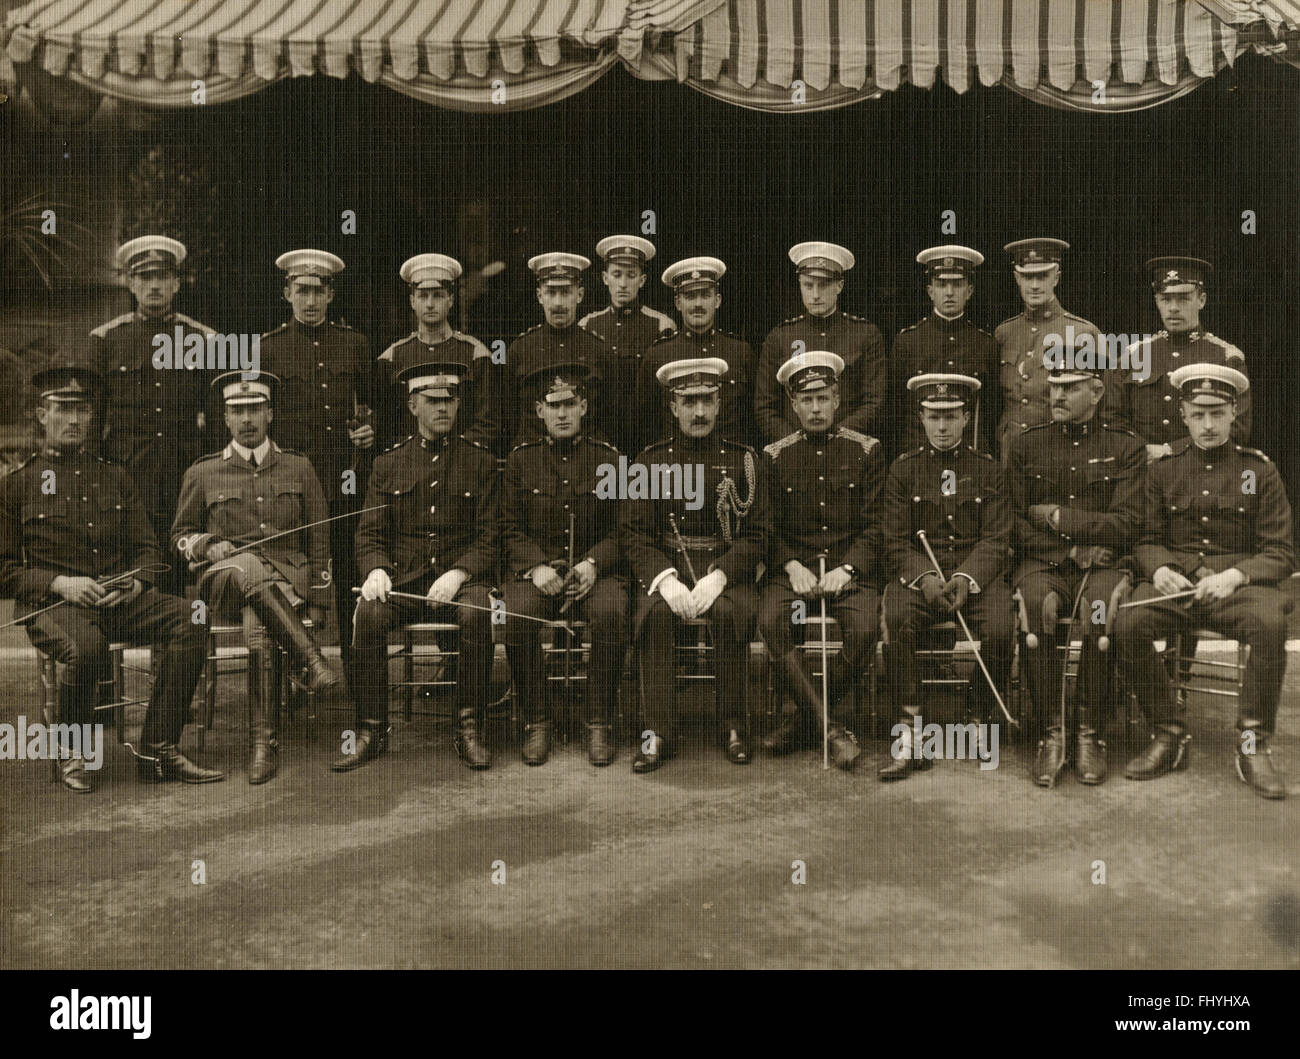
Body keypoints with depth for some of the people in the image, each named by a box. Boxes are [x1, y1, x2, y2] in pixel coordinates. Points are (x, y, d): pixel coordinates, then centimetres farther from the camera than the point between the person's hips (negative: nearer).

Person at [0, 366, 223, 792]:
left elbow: (147, 549, 17)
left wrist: (135, 583, -6)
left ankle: (158, 751, -19)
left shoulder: (117, 478, 18)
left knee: (189, 620, -25)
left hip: (120, 599, 4)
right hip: (50, 603, -4)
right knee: (85, 646, -38)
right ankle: (71, 753, -10)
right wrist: (58, 583, -14)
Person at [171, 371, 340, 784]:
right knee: (248, 567, -39)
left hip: (288, 579, 0)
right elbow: (179, 536, 19)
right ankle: (309, 659, -38)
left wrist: (317, 602, 4)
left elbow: (319, 541, 13)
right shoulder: (202, 475, 12)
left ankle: (263, 739, -28)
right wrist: (207, 545, -5)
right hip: (224, 580, 0)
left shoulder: (299, 468, 13)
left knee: (258, 628, -35)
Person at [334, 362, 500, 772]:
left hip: (461, 579, -1)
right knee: (368, 613, -28)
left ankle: (468, 730, -21)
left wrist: (458, 574, -16)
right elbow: (370, 533, 10)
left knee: (477, 612, -33)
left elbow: (490, 537, 2)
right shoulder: (388, 463, 12)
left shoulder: (481, 461, 8)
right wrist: (376, 570, -13)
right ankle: (371, 731, -16)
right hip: (403, 580, 1)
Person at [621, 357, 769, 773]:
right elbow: (634, 533, 1)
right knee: (655, 613, -30)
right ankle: (659, 733, -22)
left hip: (727, 570, -1)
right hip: (665, 569, 1)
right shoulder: (651, 461, 7)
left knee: (729, 611, -32)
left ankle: (734, 727, -15)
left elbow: (756, 535, 0)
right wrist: (665, 579, -17)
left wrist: (718, 578, -17)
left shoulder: (743, 459, 5)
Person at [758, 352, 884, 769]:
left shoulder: (867, 451, 6)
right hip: (795, 566, 1)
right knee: (769, 622, -29)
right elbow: (769, 526, 8)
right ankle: (832, 724, -22)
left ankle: (796, 717, -11)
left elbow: (876, 524, 2)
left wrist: (847, 569, -13)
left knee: (864, 627, -30)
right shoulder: (776, 456, 9)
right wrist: (791, 566, -10)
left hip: (852, 567, -1)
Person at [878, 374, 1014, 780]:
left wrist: (966, 578, -17)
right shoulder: (903, 469, 8)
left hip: (977, 573, 0)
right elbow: (895, 541, 2)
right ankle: (910, 731, -25)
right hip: (917, 573, 0)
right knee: (895, 620, -32)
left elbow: (996, 540, 2)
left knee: (999, 630, -29)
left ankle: (984, 724, -5)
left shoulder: (987, 469, 9)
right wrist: (925, 578, -17)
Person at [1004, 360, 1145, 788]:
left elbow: (1126, 526, -2)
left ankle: (1090, 732, -20)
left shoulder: (1126, 447, 8)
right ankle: (1051, 733, -25)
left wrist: (1059, 517, -4)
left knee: (1101, 607, -35)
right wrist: (1072, 550, -6)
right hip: (1043, 562, 1)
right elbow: (1016, 526, 7)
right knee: (1036, 604, -34)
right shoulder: (1025, 444, 12)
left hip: (1103, 563, -1)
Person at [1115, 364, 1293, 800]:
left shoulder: (1259, 469, 7)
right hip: (1174, 582, 1)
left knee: (1270, 624, -36)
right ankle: (1170, 734, -10)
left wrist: (1234, 576, -16)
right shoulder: (1163, 468, 11)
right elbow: (1147, 540, 13)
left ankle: (1253, 746, -17)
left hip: (1240, 582, -1)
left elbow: (1281, 552, 4)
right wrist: (1159, 569, -12)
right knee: (1127, 625, -30)